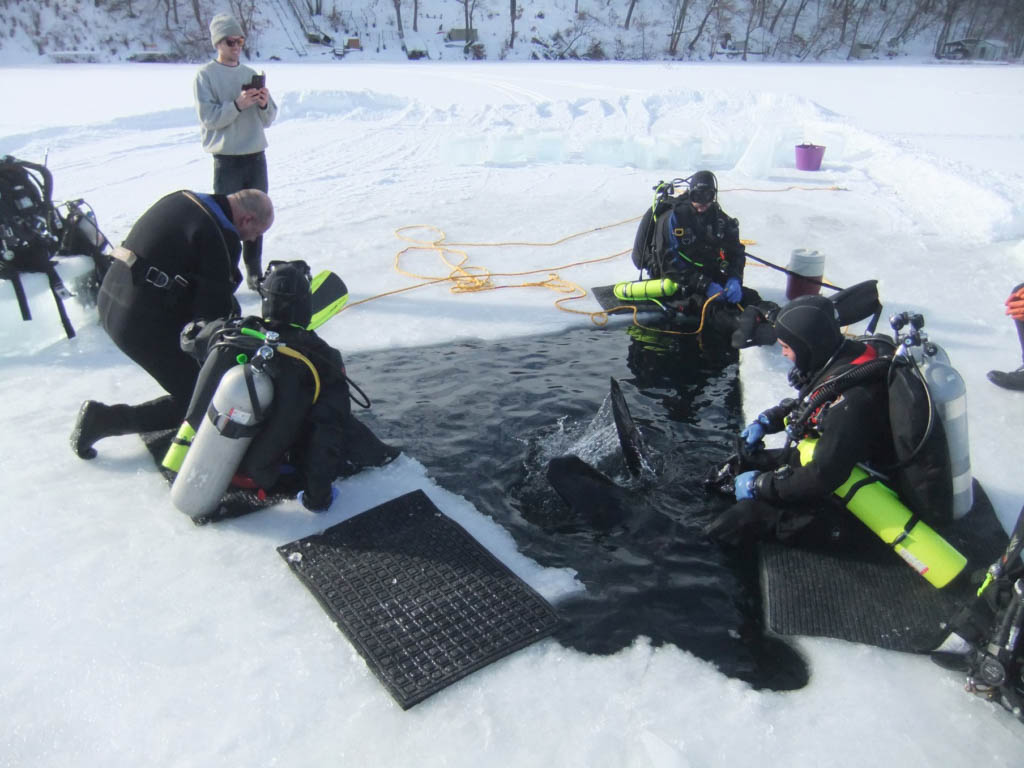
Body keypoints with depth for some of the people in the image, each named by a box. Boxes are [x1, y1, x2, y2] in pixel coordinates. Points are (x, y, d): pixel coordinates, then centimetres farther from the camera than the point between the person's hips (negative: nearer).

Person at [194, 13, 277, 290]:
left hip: (256, 156, 5)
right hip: (227, 158, -5)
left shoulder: (252, 74, 12)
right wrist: (237, 105, -23)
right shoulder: (205, 75, -1)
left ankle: (254, 272, 19)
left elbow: (268, 119, 9)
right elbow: (208, 117, -12)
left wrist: (265, 104, -12)